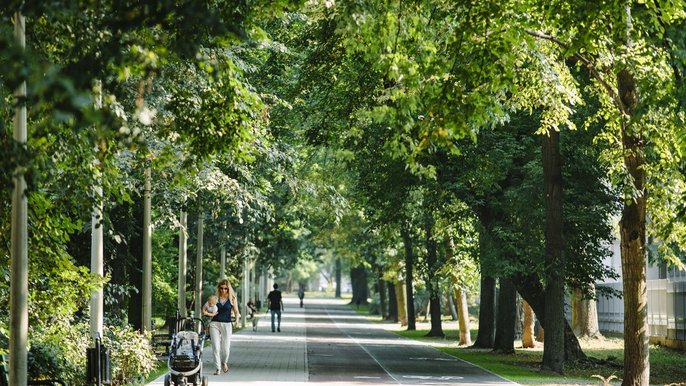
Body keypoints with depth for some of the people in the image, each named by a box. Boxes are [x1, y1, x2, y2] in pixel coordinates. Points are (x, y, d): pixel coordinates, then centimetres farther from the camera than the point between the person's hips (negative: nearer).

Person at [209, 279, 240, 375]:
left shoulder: (232, 299, 6)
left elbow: (236, 311, 6)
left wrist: (237, 319, -13)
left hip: (226, 324, -1)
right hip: (214, 324, 1)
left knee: (226, 348, -2)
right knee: (216, 347, -8)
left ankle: (224, 362, 30)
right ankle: (217, 369, 0)